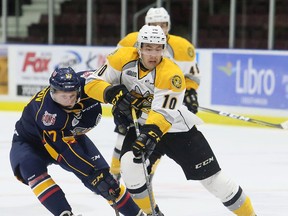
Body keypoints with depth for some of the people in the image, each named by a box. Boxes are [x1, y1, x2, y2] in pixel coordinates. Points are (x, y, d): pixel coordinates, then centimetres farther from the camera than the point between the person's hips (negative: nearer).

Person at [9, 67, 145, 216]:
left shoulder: (83, 82, -26)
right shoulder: (45, 111, -41)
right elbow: (65, 151, -40)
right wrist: (94, 174, -42)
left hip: (70, 135, 5)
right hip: (30, 142, -5)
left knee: (102, 173, -5)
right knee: (32, 168, -36)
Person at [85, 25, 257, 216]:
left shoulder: (171, 75, -26)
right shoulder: (123, 59, -15)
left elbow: (164, 113, -34)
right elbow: (93, 83, -10)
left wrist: (151, 134, -51)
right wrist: (113, 94, -29)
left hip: (176, 128, -3)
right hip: (141, 126, 3)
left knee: (211, 176, -4)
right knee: (130, 164, -23)